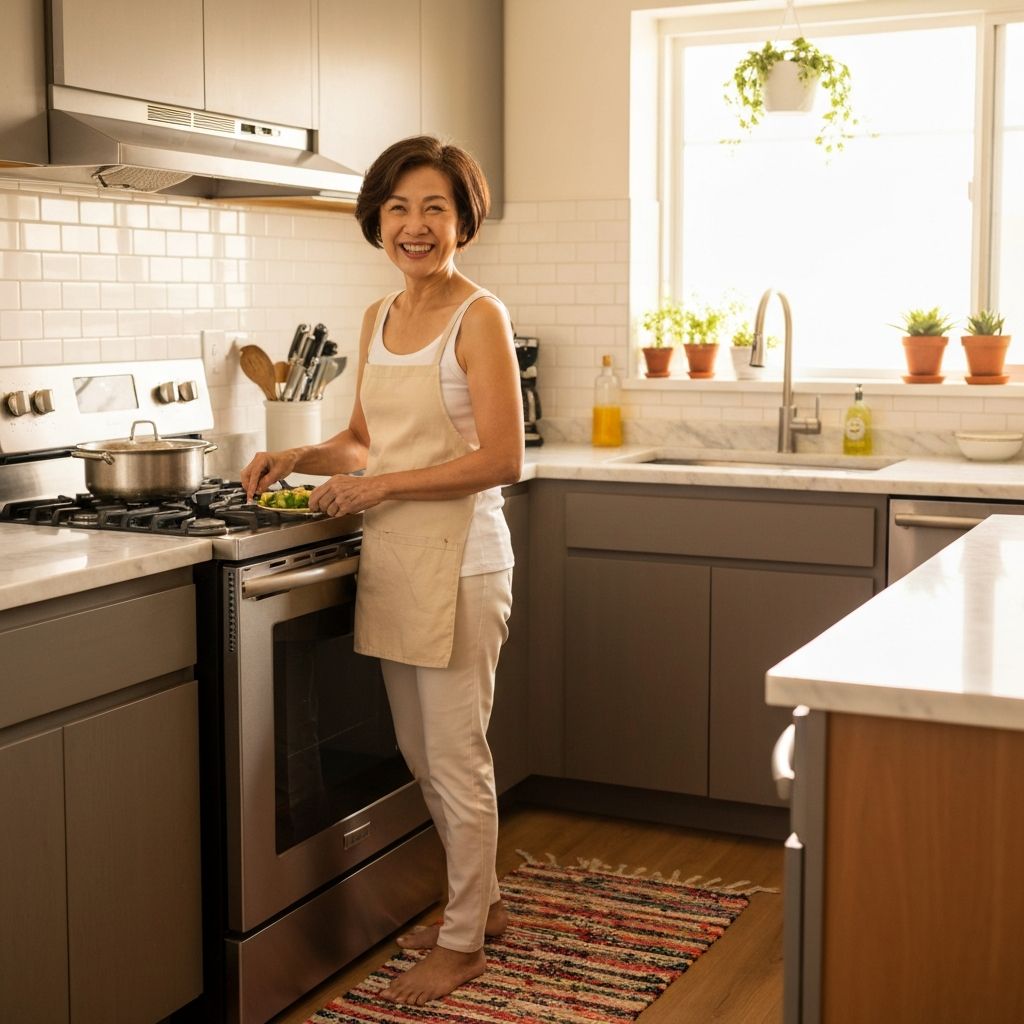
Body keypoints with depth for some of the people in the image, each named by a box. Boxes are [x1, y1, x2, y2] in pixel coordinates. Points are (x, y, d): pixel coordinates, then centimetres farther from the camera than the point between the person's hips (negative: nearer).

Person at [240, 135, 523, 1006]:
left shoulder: (478, 317, -11)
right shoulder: (378, 320, 11)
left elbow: (501, 460, -17)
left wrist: (380, 484, -17)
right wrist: (296, 459, 2)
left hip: (458, 560, -8)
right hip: (393, 559, 8)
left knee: (455, 757, 3)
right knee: (420, 753, 17)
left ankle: (463, 942, 20)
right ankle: (480, 901, 36)